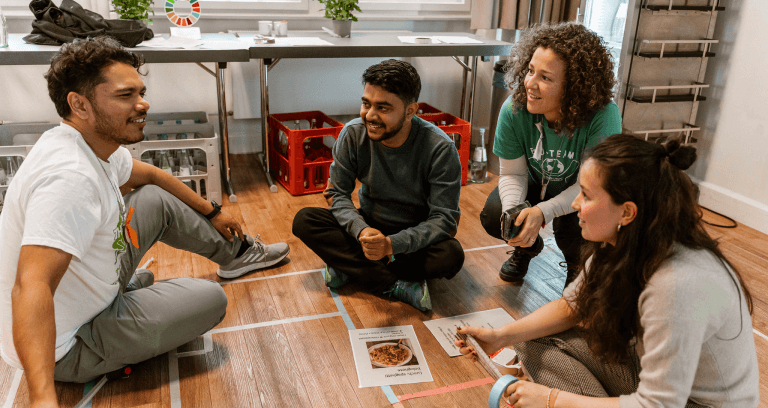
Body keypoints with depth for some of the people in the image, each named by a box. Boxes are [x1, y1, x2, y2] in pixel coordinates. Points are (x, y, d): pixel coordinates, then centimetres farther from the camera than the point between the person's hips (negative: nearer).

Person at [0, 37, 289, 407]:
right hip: (68, 347, -9)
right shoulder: (70, 177, -35)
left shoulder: (95, 141, -4)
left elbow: (150, 175, 16)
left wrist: (211, 212, 25)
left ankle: (235, 252, 30)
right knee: (210, 299, -9)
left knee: (156, 199, 11)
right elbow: (31, 287, -45)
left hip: (88, 284, 9)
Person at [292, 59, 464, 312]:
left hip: (415, 237, -2)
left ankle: (350, 267, -18)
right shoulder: (353, 135, -15)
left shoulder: (440, 148, -24)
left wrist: (391, 244, -38)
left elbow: (445, 219, -23)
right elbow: (337, 194, -8)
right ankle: (396, 286, -24)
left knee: (451, 256, -34)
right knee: (304, 221, -20)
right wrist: (361, 230, -30)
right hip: (369, 227, 3)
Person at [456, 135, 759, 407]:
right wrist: (502, 336, -9)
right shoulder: (619, 244, -11)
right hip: (648, 363, 8)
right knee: (535, 342, -2)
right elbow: (571, 305, 4)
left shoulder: (678, 285, -37)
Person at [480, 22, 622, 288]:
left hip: (581, 197, -2)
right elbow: (513, 173, -15)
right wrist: (513, 210, -36)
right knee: (492, 217, -21)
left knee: (572, 229, -31)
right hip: (535, 185, 3)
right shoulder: (514, 109, -26)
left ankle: (577, 265, 9)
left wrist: (542, 212, -42)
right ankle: (528, 245, 17)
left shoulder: (603, 116, -35)